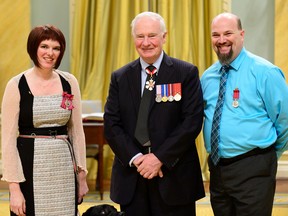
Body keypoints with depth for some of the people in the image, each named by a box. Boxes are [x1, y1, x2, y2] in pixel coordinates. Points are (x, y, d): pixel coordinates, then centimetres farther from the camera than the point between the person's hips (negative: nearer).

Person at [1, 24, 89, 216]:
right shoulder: (16, 85, -6)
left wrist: (82, 175, 10)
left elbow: (77, 131, 11)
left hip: (65, 169, 3)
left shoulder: (69, 82, 5)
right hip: (31, 169, -3)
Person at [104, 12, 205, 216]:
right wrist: (135, 158, -11)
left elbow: (193, 121, -7)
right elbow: (111, 124, 3)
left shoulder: (186, 73, 0)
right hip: (131, 178, 3)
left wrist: (160, 157, -13)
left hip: (175, 176, -2)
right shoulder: (120, 77, 9)